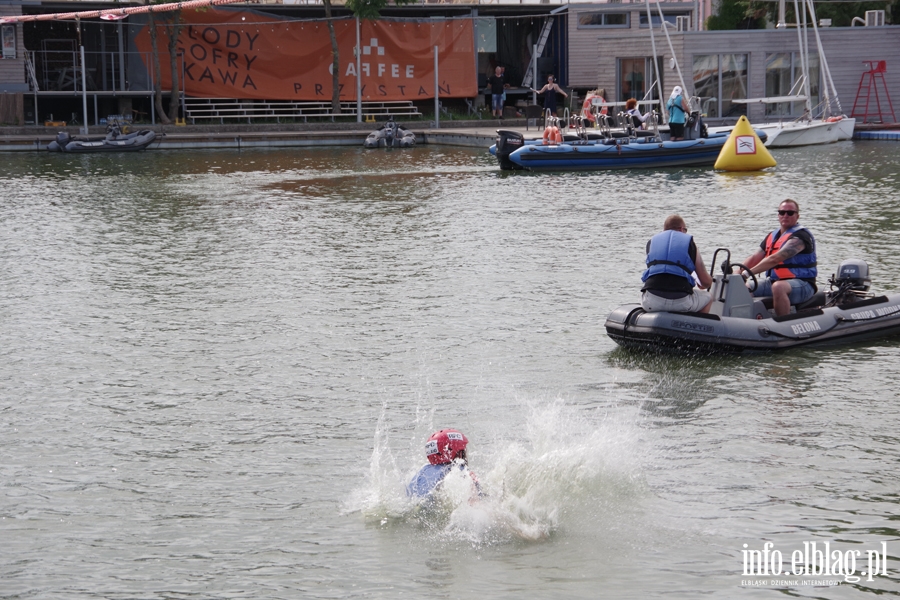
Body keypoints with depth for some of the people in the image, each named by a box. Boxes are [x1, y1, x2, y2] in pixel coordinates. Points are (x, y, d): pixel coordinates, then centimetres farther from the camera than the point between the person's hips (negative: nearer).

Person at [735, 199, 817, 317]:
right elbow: (754, 258, 12)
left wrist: (747, 273, -29)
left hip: (802, 284, -8)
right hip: (774, 281, 8)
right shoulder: (772, 236, 16)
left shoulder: (800, 236, -13)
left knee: (778, 287, -40)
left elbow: (775, 259, -24)